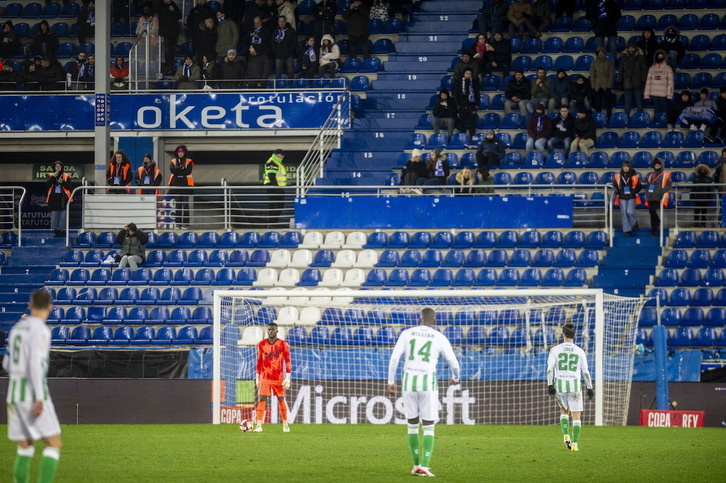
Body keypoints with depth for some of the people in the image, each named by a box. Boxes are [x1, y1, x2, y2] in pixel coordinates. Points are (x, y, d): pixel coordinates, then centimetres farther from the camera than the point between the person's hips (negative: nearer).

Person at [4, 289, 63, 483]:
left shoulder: (17, 327, 15)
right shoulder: (40, 329, -9)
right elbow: (35, 363, -19)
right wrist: (39, 398, -22)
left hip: (14, 391, 8)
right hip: (33, 394, -8)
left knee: (25, 447, 15)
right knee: (54, 444, -6)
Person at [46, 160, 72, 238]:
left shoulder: (66, 176, 7)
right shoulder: (50, 176, 12)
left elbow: (68, 186, -2)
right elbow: (47, 184, -4)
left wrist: (62, 182, -17)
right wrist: (53, 177, -16)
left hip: (63, 199, -1)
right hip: (53, 199, 1)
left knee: (63, 216, -5)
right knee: (54, 216, -2)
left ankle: (63, 231, -1)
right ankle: (55, 231, 4)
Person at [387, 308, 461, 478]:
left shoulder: (407, 333, 8)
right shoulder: (440, 338, 5)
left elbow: (394, 358, -1)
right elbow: (454, 364, 9)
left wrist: (391, 381, 7)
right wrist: (455, 378, 31)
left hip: (409, 381, 2)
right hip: (428, 382, -2)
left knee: (412, 424, 16)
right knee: (428, 427, 4)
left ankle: (416, 465, 17)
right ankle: (424, 467, -8)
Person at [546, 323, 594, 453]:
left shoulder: (555, 350, 2)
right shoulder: (580, 352, 4)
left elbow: (550, 368, -7)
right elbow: (586, 372, 5)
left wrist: (550, 385, -9)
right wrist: (590, 388, 10)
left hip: (560, 385, 1)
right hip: (575, 386, -1)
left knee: (564, 411, 23)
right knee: (576, 416, 3)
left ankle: (566, 436, 4)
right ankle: (575, 444, -8)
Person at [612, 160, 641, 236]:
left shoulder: (634, 176, -1)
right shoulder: (617, 176, 2)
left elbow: (639, 186, 4)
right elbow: (614, 186, 10)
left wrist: (634, 192, -11)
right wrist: (617, 191, -7)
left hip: (631, 197, -2)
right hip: (622, 198, 2)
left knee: (630, 212, -16)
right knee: (624, 214, 2)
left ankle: (634, 224, 14)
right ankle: (627, 230, 10)